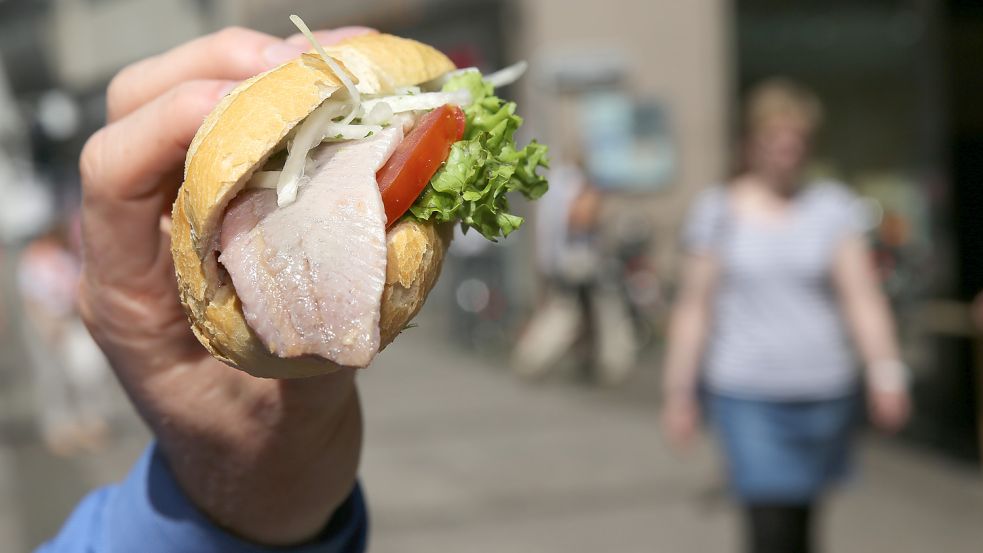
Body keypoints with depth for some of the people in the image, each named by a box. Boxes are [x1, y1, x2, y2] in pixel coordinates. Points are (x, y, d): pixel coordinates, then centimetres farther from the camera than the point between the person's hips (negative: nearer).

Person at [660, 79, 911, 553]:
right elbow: (693, 308, 3)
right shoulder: (717, 210, 2)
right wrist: (678, 392, 2)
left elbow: (863, 296, -4)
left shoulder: (833, 206, 3)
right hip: (745, 394, -2)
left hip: (825, 391, 2)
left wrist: (885, 371, -16)